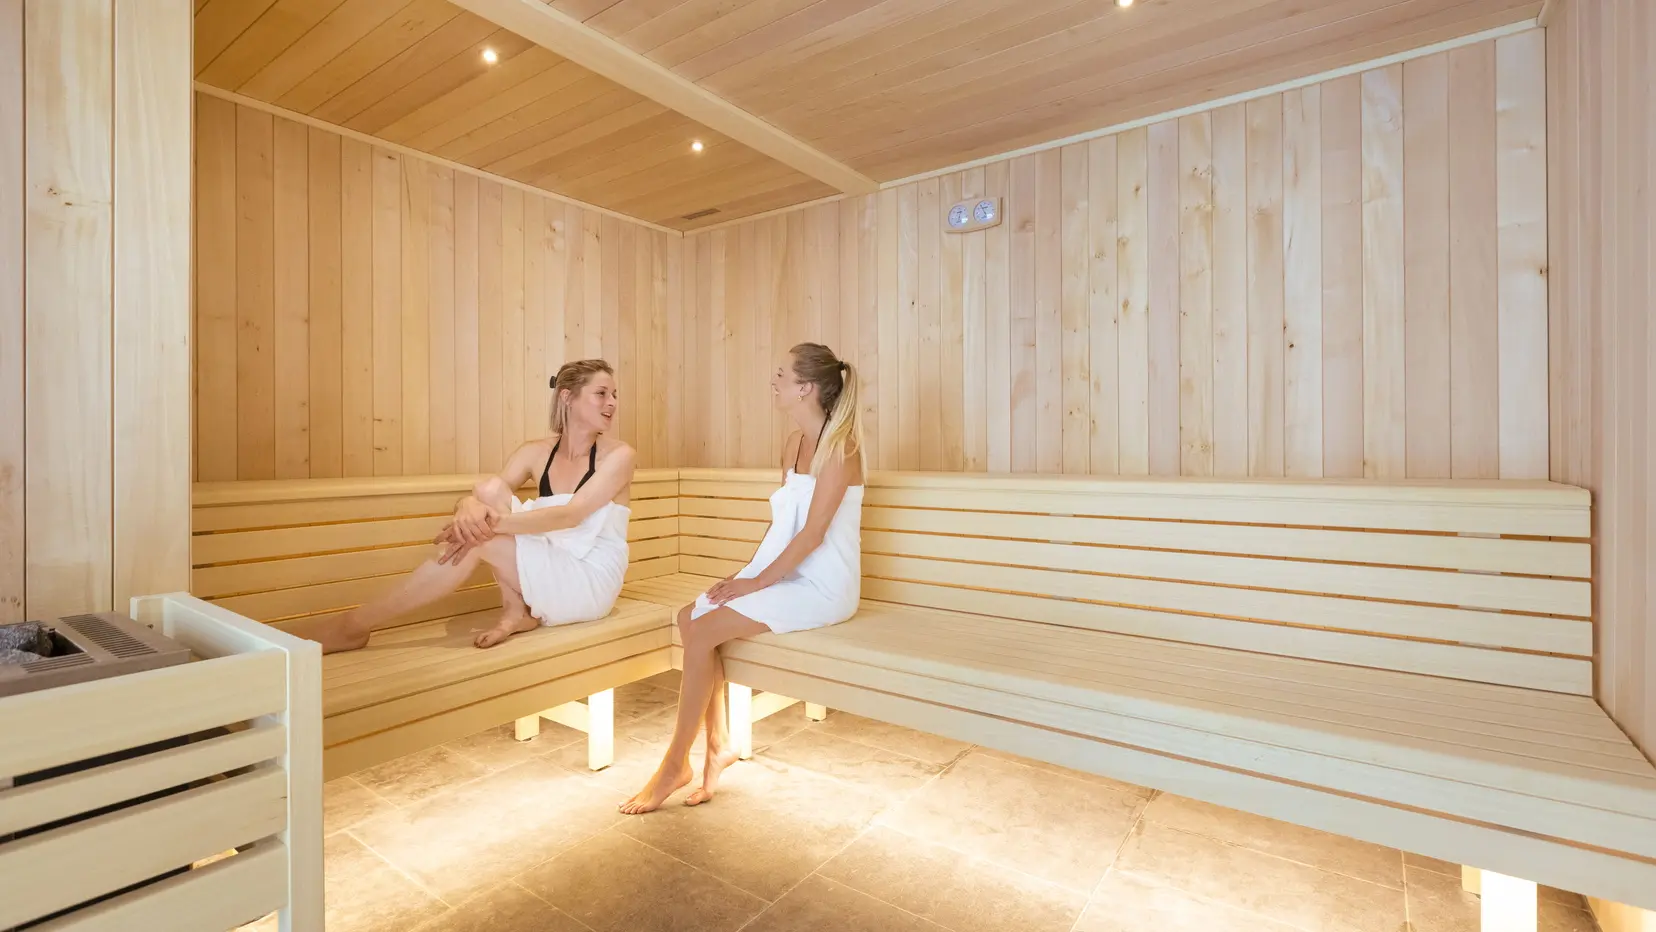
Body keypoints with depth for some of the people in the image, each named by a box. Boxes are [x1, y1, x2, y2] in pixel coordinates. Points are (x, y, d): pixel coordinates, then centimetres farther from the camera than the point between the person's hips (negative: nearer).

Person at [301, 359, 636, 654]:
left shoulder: (618, 455, -9)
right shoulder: (536, 453, 4)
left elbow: (571, 514, -23)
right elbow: (477, 495, -5)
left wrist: (494, 522, -35)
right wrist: (470, 507, -30)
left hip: (591, 584, -4)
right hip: (547, 575, 4)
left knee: (479, 540, -24)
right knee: (491, 488, -16)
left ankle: (355, 626, -10)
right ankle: (517, 610, -13)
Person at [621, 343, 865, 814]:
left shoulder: (840, 444, -15)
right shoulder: (794, 442, 11)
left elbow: (813, 532, -20)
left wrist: (757, 581, -17)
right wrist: (748, 573, 3)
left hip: (823, 586, -8)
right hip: (785, 574, 8)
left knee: (704, 632, -18)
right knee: (690, 615, -7)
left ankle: (676, 764, 0)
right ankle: (719, 743, 4)